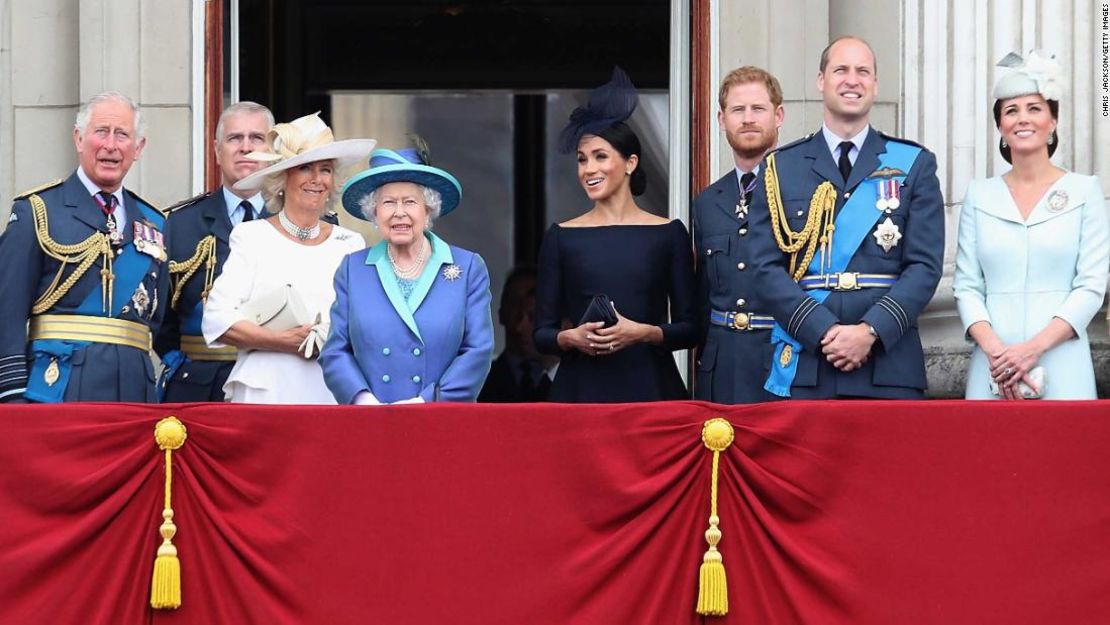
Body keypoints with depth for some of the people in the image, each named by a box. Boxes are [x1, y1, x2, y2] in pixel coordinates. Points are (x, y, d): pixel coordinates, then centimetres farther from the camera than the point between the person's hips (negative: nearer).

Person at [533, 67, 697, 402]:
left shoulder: (668, 233, 6)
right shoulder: (561, 237, 8)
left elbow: (689, 329, 4)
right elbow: (542, 333, 8)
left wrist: (643, 332, -14)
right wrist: (570, 338, -13)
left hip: (649, 388, 0)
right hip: (581, 388, 0)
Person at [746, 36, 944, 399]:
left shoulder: (914, 165, 10)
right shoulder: (780, 168, 10)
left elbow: (925, 265, 2)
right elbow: (767, 268, 3)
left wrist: (871, 330, -12)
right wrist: (823, 331, -11)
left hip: (889, 369, 0)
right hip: (803, 370, 0)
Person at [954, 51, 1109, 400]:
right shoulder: (980, 195, 10)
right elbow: (966, 286, 6)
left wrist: (1033, 348, -13)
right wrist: (995, 350, -12)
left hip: (1062, 370, -2)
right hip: (992, 369, 2)